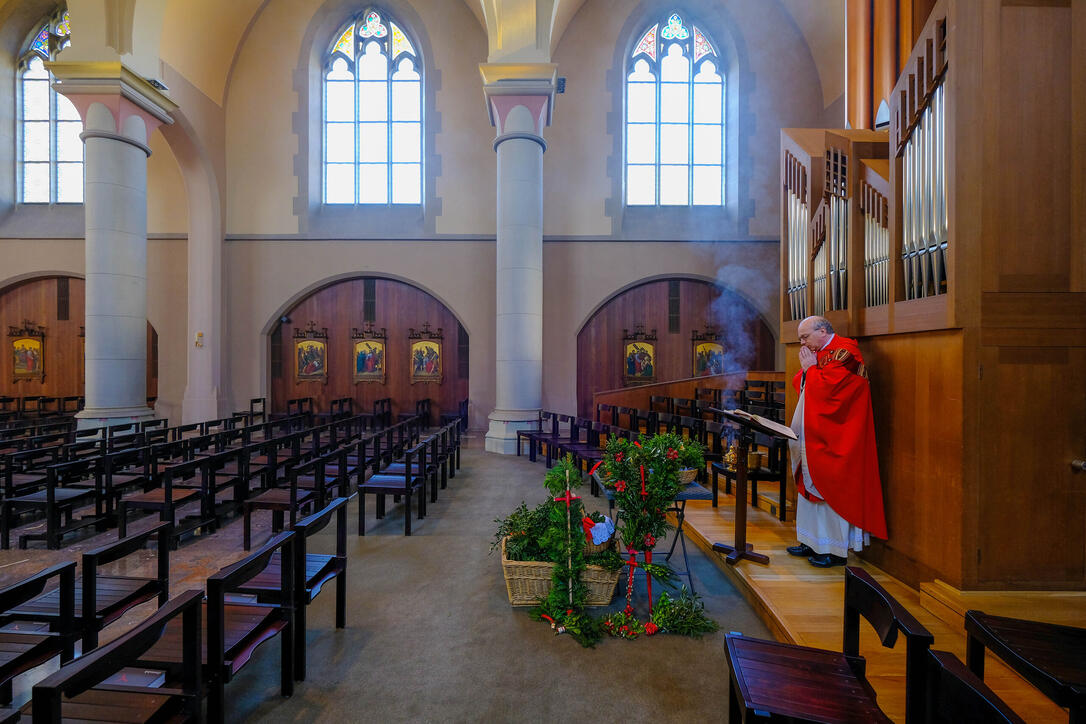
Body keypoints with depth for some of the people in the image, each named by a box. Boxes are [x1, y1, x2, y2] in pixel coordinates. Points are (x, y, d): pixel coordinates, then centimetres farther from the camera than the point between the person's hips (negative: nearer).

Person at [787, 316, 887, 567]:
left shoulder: (844, 351, -12)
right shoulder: (818, 353, 16)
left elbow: (826, 388, -23)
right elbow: (799, 384, 15)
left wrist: (811, 368, -10)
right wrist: (806, 369, -1)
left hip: (833, 439, -9)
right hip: (813, 438, 9)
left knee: (831, 489, -4)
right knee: (811, 487, 12)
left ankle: (836, 550, 6)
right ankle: (813, 542, 21)